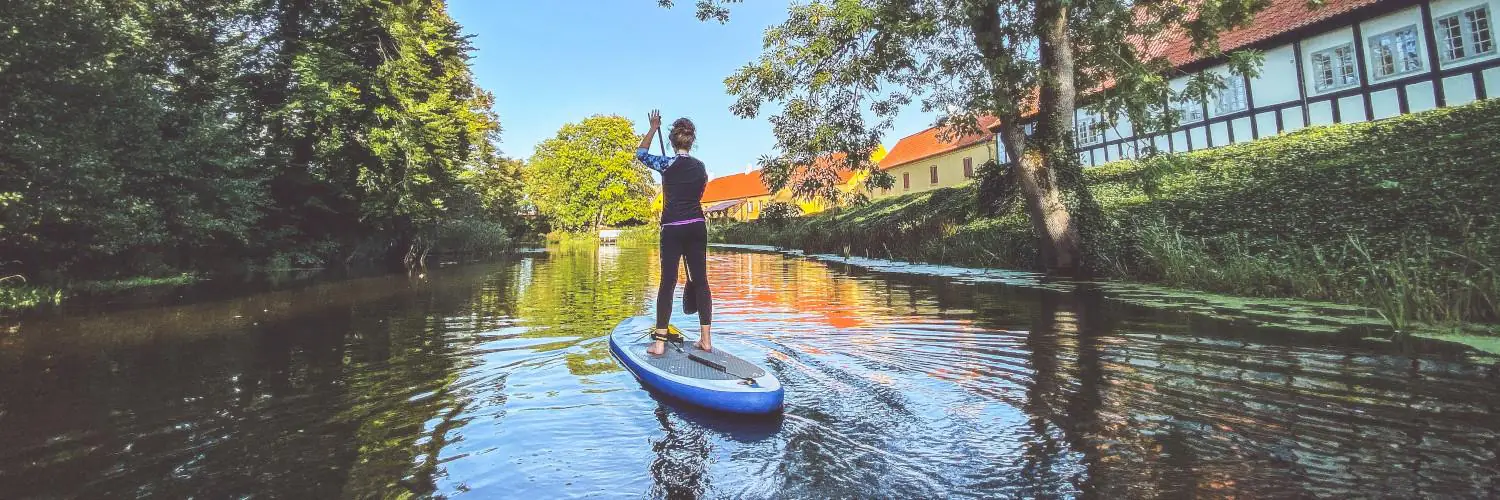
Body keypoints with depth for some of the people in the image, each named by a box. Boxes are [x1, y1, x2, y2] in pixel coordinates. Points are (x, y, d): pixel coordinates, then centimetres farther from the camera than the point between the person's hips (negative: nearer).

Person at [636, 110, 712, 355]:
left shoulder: (668, 164, -6)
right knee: (700, 280, 6)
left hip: (672, 229, -3)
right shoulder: (700, 167, 6)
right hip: (697, 227, 4)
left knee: (667, 282, -1)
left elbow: (641, 153, 11)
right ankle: (705, 339, 10)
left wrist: (653, 128, 19)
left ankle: (659, 342, -2)